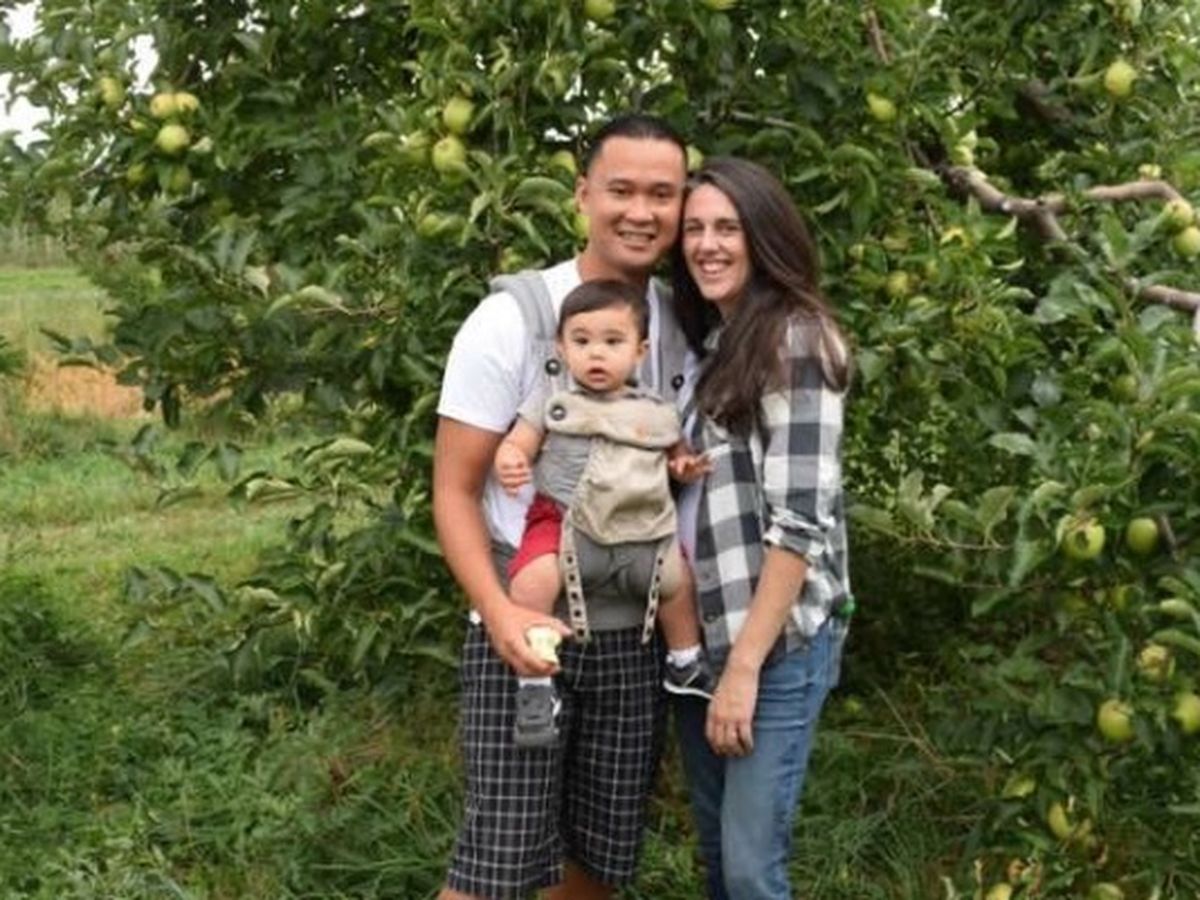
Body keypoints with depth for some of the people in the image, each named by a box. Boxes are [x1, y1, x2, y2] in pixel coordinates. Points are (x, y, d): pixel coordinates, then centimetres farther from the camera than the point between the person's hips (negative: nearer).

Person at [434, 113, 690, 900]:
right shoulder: (512, 319, -10)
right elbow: (454, 490, -10)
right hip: (524, 627, -4)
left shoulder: (684, 324, 4)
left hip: (635, 635, 5)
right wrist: (500, 613, -24)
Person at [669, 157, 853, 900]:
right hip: (699, 635, 7)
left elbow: (800, 519, -17)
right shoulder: (710, 344, 13)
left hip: (776, 643, -7)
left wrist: (745, 664, -18)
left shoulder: (795, 339, -11)